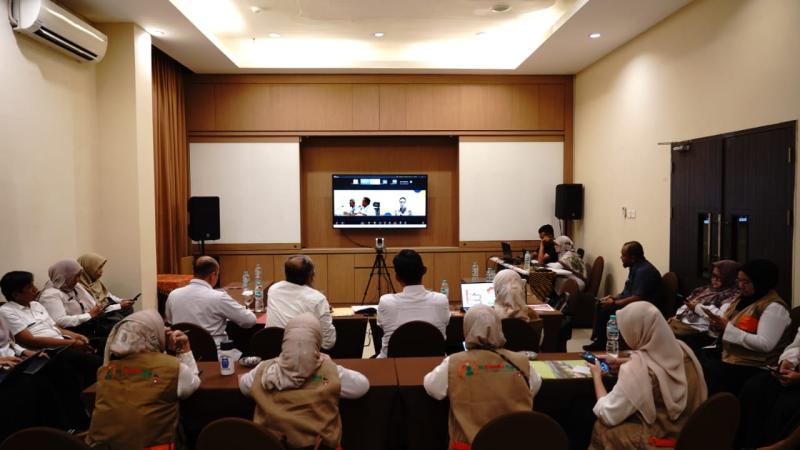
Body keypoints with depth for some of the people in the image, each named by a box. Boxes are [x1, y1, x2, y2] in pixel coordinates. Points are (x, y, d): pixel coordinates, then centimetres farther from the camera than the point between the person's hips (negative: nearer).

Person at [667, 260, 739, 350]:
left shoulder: (731, 296, -3)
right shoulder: (706, 289, 23)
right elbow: (688, 304, 25)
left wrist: (698, 307, -12)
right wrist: (676, 316, 7)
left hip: (698, 330, -9)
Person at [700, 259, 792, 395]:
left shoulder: (774, 307, -13)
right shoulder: (742, 297, 11)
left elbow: (765, 345, -23)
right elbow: (728, 325, 19)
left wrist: (728, 328, -23)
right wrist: (718, 326, -5)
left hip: (752, 366, -8)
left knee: (704, 373, -23)